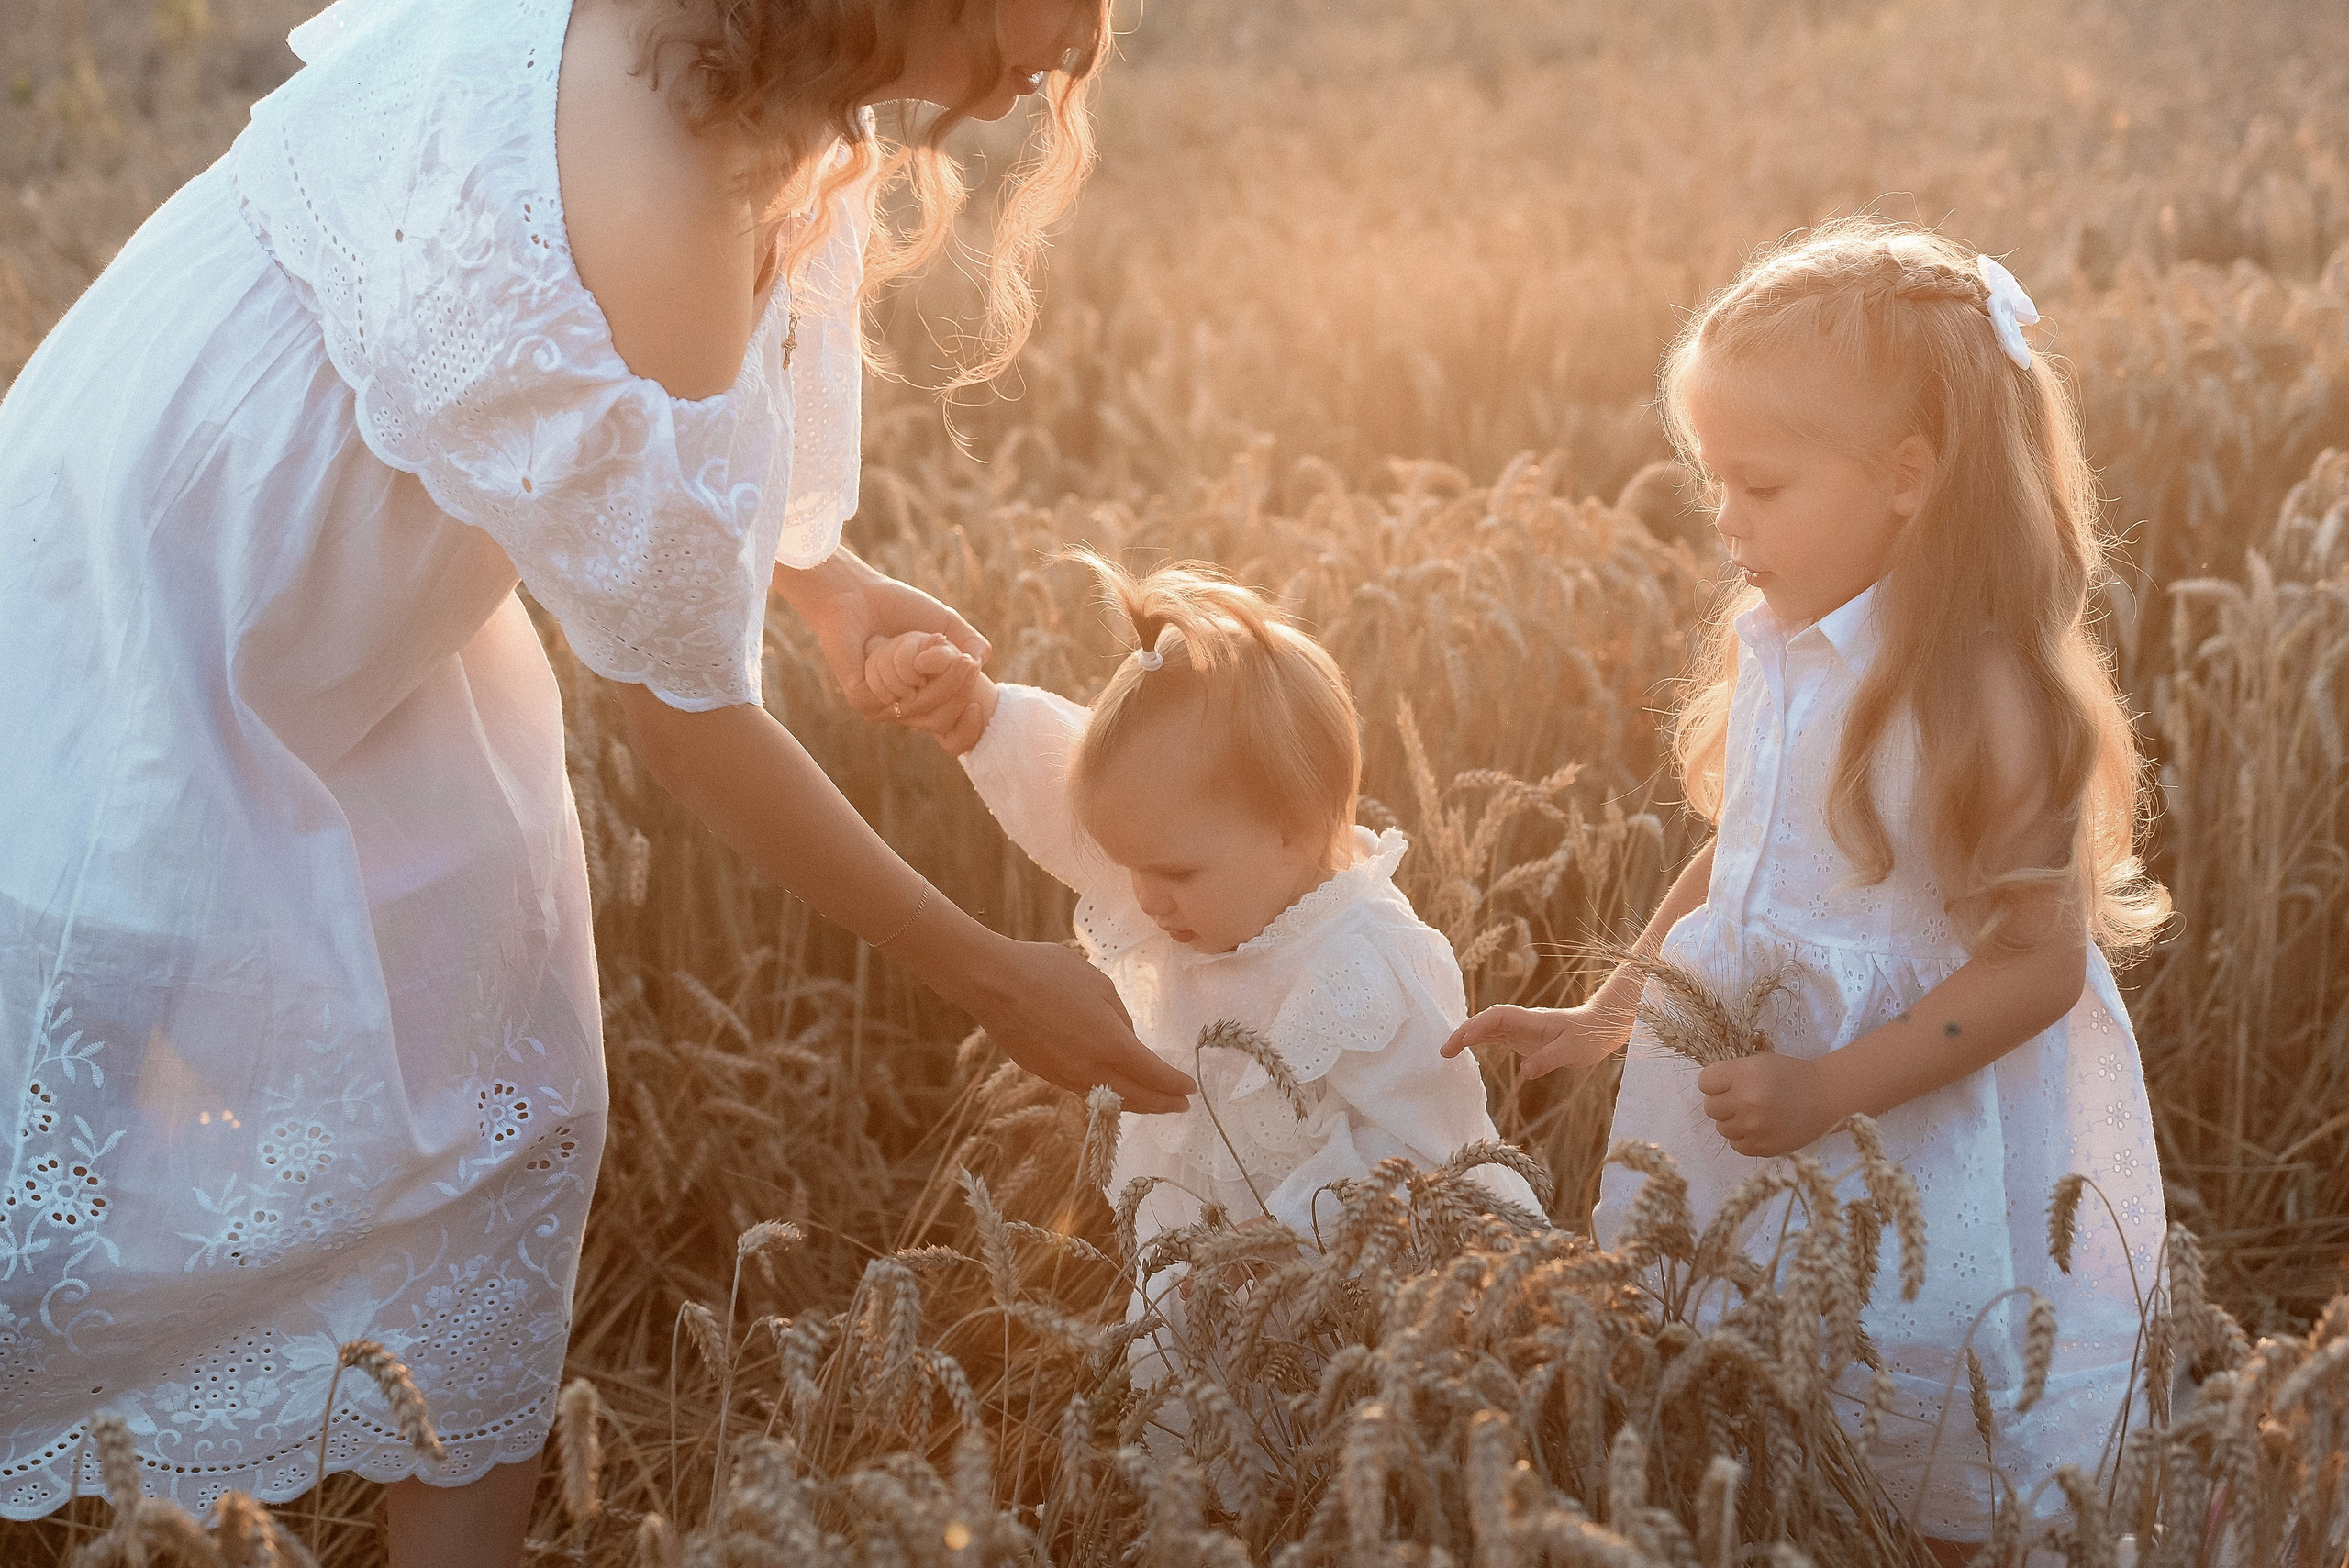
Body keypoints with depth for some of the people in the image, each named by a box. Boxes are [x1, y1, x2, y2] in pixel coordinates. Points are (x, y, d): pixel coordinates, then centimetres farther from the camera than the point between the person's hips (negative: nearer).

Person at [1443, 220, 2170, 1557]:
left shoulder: (1979, 695, -21)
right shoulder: (1776, 654, 1)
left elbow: (2039, 963, -21)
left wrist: (1829, 1087, -24)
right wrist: (1609, 1015, 13)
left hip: (1922, 1122, -7)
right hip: (1753, 1074, 7)